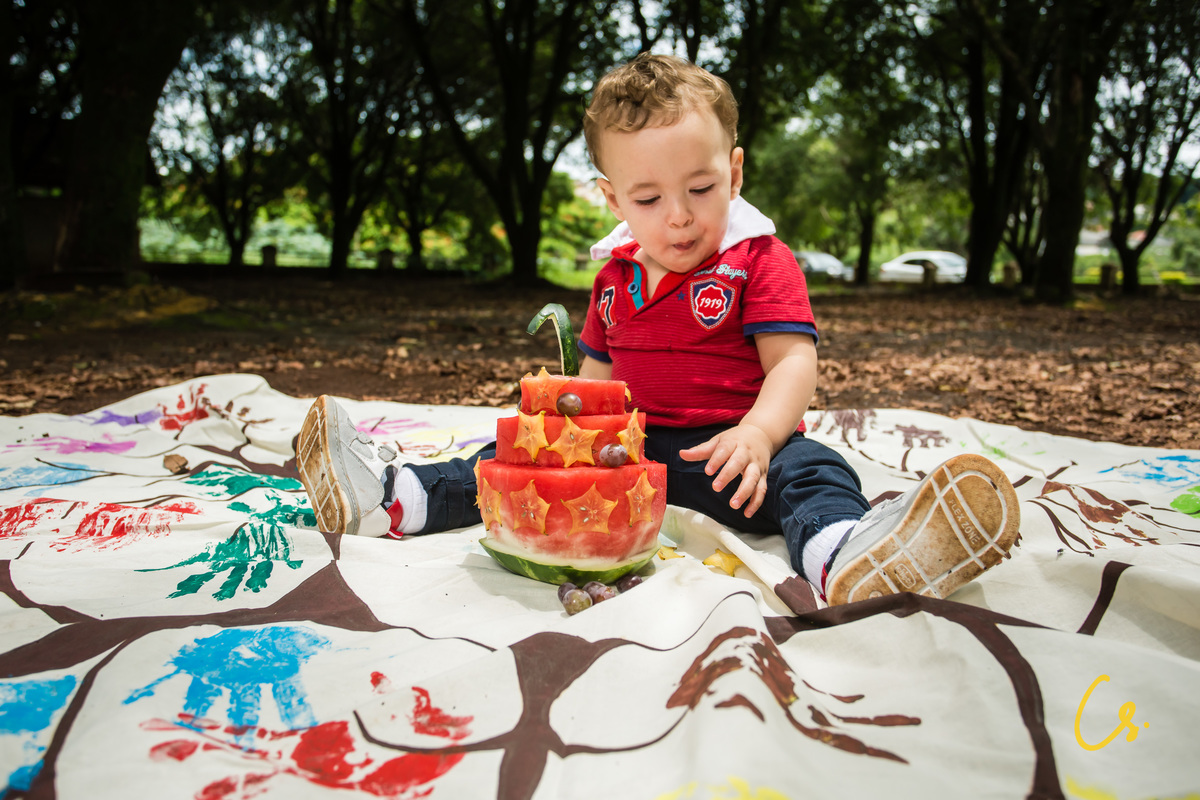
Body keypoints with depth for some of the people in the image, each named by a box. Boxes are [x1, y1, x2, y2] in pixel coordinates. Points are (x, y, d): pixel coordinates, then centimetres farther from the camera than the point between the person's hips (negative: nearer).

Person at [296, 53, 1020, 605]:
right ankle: (395, 496, -10)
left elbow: (794, 364, -15)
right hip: (632, 446, 6)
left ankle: (844, 555, -67)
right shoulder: (615, 277, 11)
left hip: (724, 449, -5)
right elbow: (596, 373, 21)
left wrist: (757, 433, -34)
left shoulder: (762, 263, -5)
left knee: (808, 469, -36)